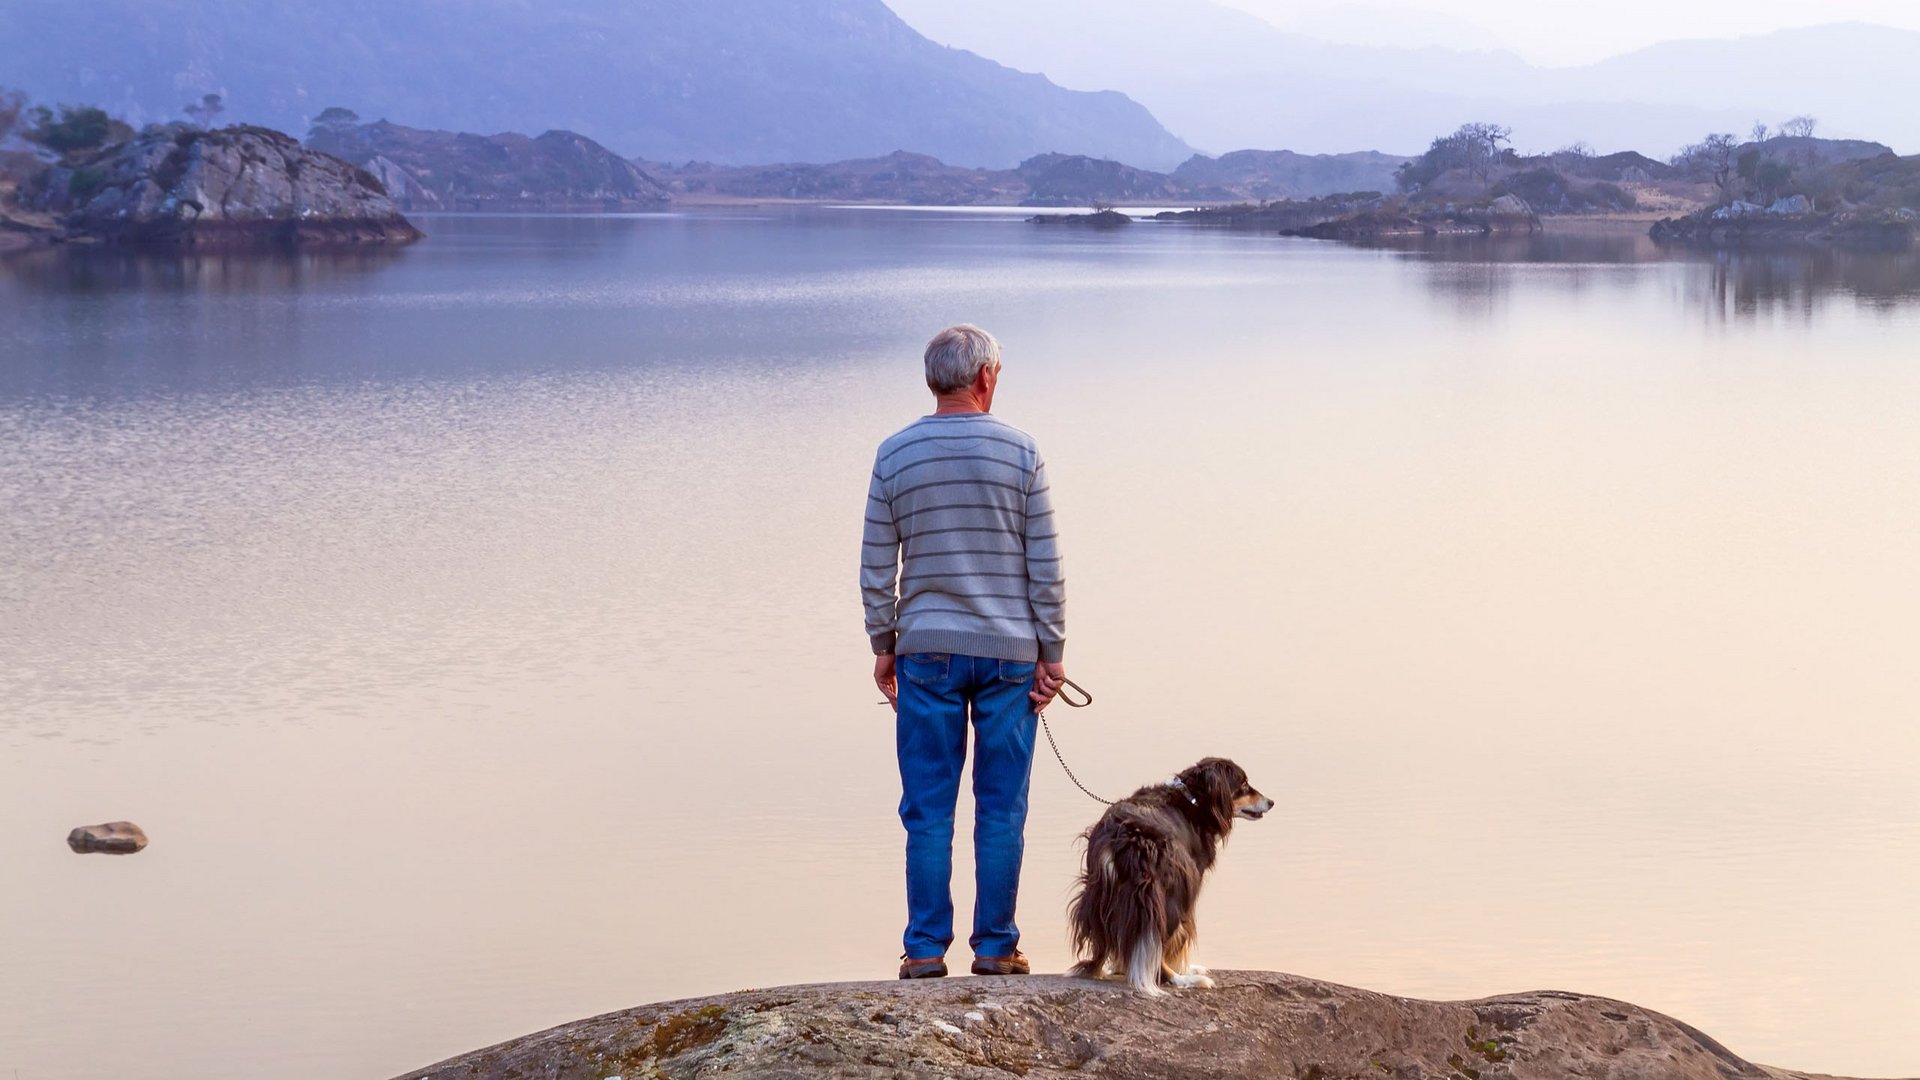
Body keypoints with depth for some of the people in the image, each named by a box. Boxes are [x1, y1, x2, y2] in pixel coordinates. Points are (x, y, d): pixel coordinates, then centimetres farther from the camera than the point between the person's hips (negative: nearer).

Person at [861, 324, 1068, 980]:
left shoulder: (895, 454, 0)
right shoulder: (1019, 452, -3)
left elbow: (877, 566, 3)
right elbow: (1045, 565, -2)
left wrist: (883, 647, 12)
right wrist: (1052, 652, 4)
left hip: (926, 653, 1)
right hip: (1009, 651, -1)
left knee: (929, 809, 5)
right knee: (1001, 808, 5)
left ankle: (926, 950, 7)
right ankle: (995, 947, 9)